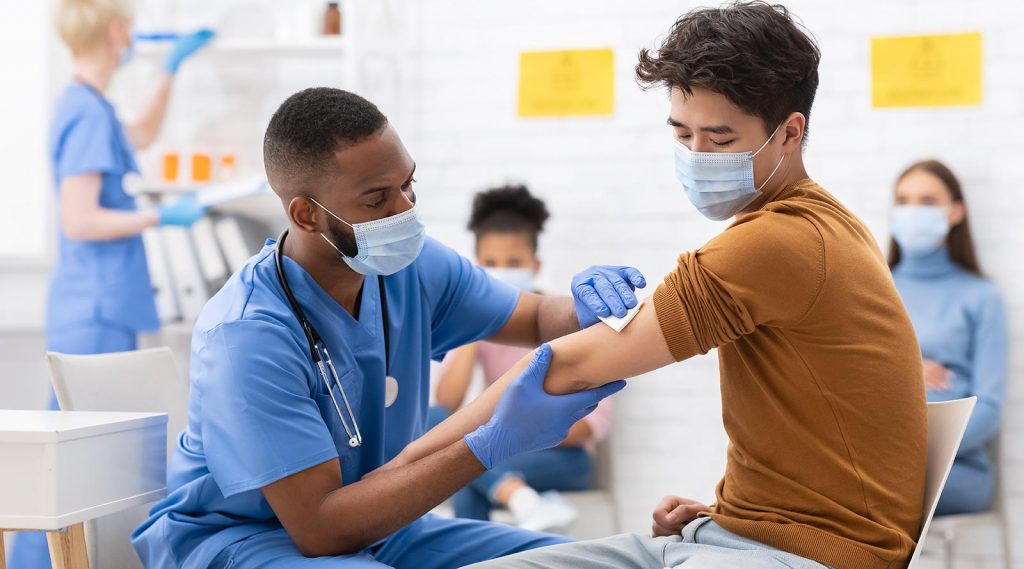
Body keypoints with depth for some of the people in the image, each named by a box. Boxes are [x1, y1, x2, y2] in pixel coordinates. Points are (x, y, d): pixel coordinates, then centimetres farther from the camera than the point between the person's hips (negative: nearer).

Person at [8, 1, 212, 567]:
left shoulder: (83, 106, 14)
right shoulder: (89, 112, -16)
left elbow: (142, 137, 35)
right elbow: (78, 220, -21)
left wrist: (172, 67, 31)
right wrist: (163, 216, -13)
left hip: (98, 313, 10)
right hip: (96, 316, -10)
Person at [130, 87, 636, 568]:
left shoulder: (412, 265, -6)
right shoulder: (248, 334, -26)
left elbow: (537, 319, 11)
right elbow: (319, 528, -29)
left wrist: (586, 311, -16)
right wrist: (495, 443, -33)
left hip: (373, 520, 7)